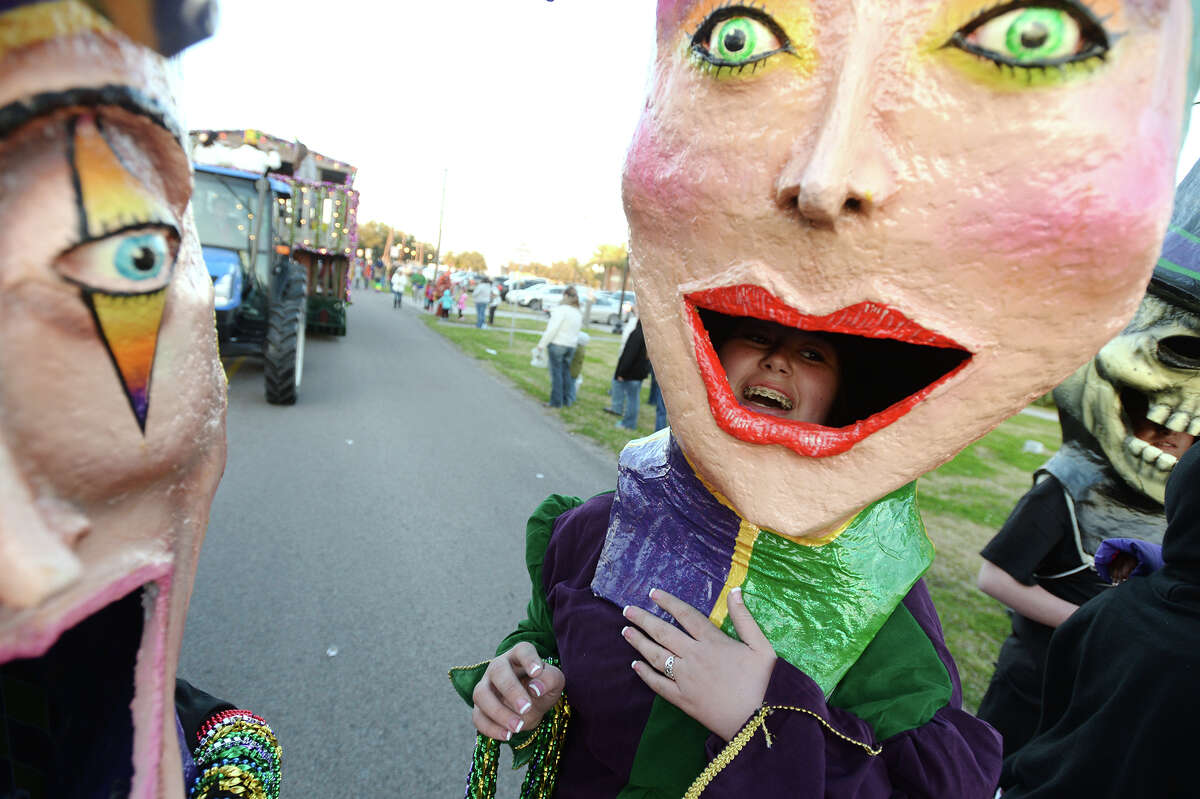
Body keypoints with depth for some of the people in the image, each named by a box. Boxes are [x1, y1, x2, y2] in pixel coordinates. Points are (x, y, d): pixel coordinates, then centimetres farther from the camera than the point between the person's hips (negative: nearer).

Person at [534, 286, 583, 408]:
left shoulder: (561, 309, -12)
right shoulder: (578, 313, 11)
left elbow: (552, 329, -16)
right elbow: (577, 329, 9)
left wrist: (541, 344, -11)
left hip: (557, 344, -6)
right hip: (571, 346, 6)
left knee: (556, 373, -2)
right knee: (565, 372, 13)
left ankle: (556, 401, 0)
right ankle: (564, 399, 17)